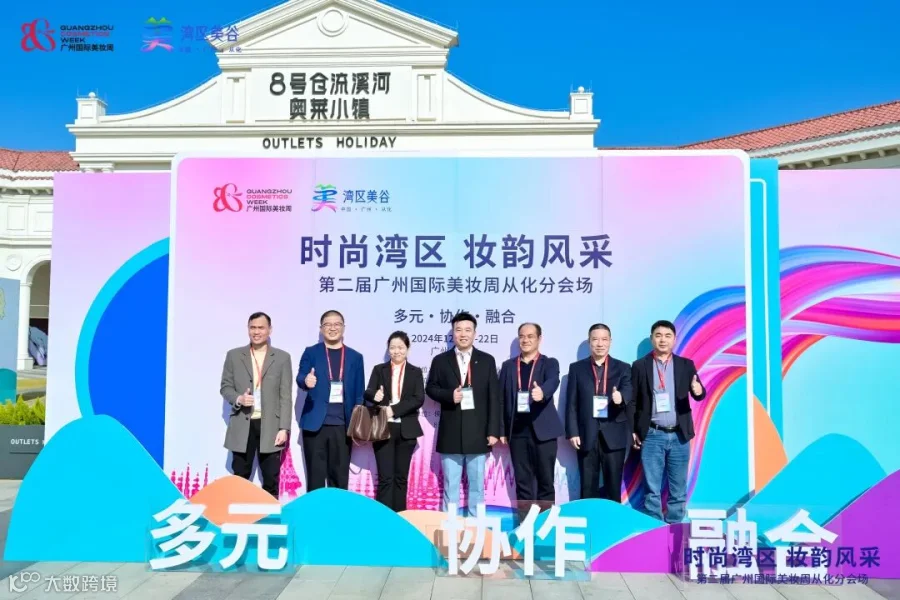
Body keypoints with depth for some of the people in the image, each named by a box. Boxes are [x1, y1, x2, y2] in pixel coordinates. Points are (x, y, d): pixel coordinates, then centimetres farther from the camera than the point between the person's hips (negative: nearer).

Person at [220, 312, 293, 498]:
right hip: (242, 427, 1)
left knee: (271, 479, 5)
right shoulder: (234, 355, 6)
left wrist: (284, 428, -6)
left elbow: (286, 396, 0)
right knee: (240, 478, 7)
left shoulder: (282, 357, 3)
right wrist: (238, 399, -14)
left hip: (271, 427, -1)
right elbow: (225, 387, 8)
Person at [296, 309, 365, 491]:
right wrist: (306, 381, -32)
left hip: (343, 425, 1)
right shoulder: (311, 353, 6)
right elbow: (300, 377, -8)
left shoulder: (355, 357, 10)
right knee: (315, 475, 4)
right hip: (315, 424, -1)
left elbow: (359, 394, 9)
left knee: (340, 476, 7)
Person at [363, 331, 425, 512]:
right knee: (385, 477, -4)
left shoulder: (415, 372, 7)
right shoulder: (379, 369, 8)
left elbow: (419, 399, -5)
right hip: (383, 428, -1)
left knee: (401, 476, 7)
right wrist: (375, 396, -27)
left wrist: (394, 410, -16)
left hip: (406, 430, 1)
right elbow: (368, 393, -3)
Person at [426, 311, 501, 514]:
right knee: (450, 485, 7)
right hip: (450, 434, 0)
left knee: (476, 484, 8)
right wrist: (449, 395, -12)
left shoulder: (487, 360, 5)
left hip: (477, 433, 0)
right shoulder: (441, 360, 5)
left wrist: (493, 430, -4)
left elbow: (494, 398, 2)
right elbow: (430, 388, 8)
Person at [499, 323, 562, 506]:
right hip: (517, 431, 2)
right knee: (522, 482, 7)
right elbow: (501, 398, 10)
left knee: (545, 481, 3)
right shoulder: (508, 366, 11)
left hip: (543, 431, -2)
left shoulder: (550, 363, 3)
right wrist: (501, 429, 4)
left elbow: (553, 381, -19)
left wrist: (542, 392, -41)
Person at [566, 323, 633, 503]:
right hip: (586, 436, 0)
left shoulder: (623, 368, 7)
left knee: (613, 486, 6)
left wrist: (621, 397, -33)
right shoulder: (576, 368, 7)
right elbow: (571, 403, 3)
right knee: (588, 487, 6)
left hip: (614, 436, 0)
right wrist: (572, 432, -5)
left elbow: (629, 394, -9)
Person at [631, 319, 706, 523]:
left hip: (679, 435, 2)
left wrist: (699, 390, -27)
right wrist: (633, 431, 0)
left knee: (678, 490, 8)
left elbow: (698, 393, -3)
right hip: (652, 435, -1)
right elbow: (633, 401, 4)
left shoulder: (686, 365, 6)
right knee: (652, 490, 3)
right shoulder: (640, 366, 2)